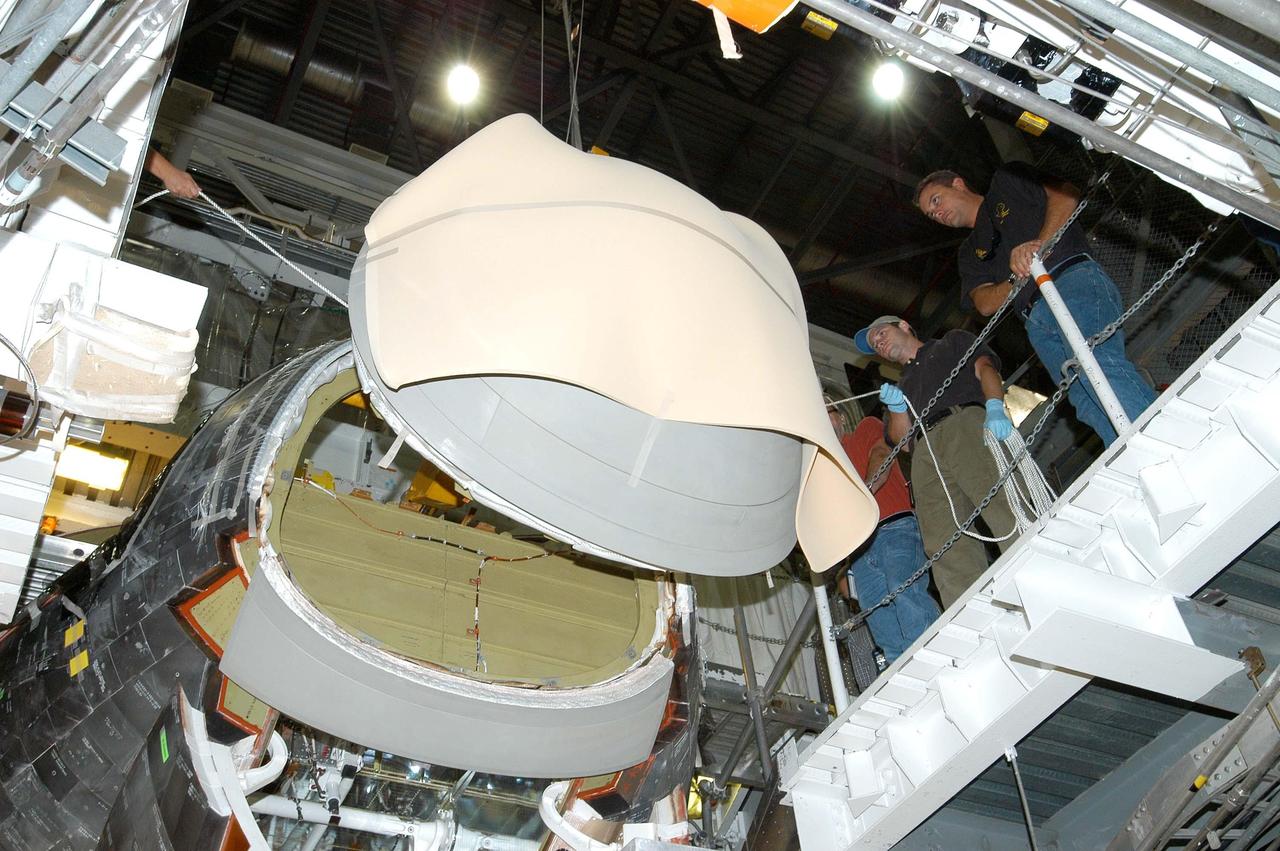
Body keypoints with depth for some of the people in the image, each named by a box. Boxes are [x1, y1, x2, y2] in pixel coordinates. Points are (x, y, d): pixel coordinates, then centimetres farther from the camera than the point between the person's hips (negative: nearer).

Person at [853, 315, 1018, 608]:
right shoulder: (902, 385, 40)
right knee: (946, 546, -19)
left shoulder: (953, 342, 30)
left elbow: (985, 368, 10)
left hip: (968, 421, -3)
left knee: (1002, 503, -28)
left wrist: (995, 407, -11)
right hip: (925, 453, 3)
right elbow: (902, 438, 25)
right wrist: (896, 407, 4)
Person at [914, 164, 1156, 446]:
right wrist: (1016, 279, -6)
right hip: (1037, 322, 5)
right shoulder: (970, 252, 33)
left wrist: (1039, 244, -10)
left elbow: (1066, 195, 6)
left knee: (1095, 364, -30)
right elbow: (985, 303, 15)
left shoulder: (1008, 181, 23)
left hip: (1073, 278, -5)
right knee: (1085, 400, -18)